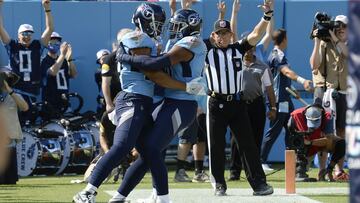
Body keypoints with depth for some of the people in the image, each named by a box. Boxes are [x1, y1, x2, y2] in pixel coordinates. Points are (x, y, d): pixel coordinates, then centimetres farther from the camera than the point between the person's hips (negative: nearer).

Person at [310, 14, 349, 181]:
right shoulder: (324, 44, 5)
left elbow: (349, 55, -11)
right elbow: (314, 65, -6)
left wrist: (336, 39, -18)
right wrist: (317, 42, -12)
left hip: (344, 93, 3)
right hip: (326, 91, -3)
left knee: (341, 132, 7)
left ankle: (339, 170, 14)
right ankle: (322, 170, -11)